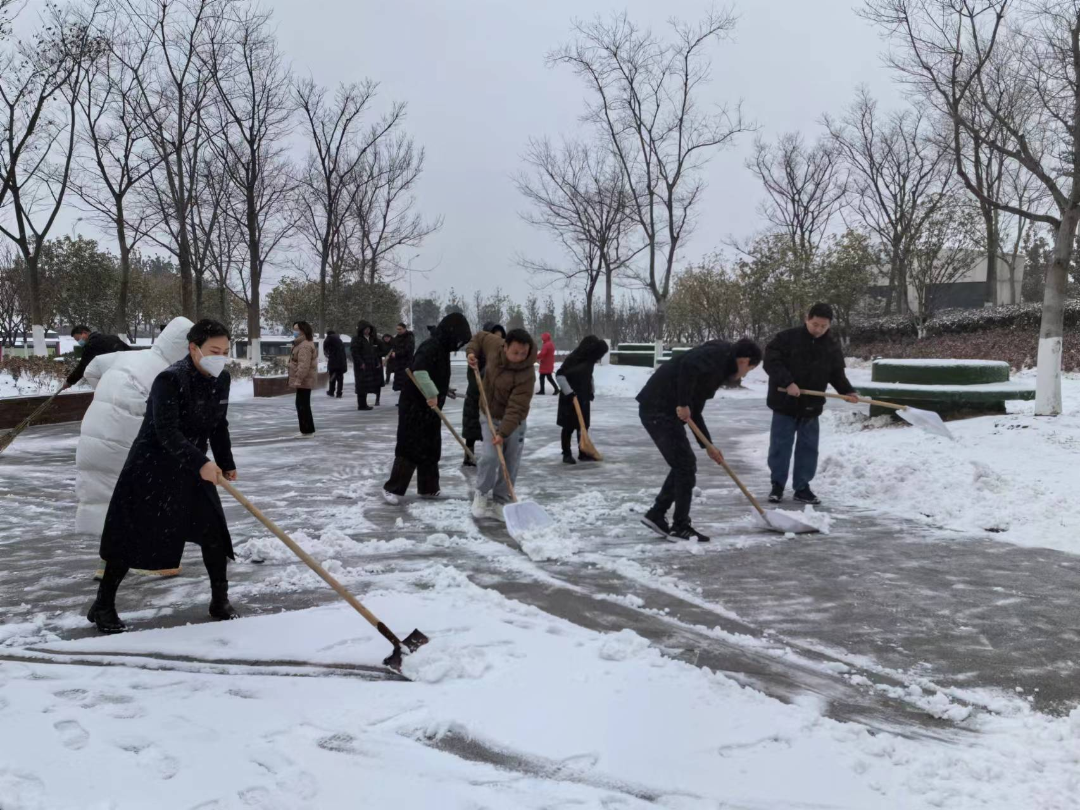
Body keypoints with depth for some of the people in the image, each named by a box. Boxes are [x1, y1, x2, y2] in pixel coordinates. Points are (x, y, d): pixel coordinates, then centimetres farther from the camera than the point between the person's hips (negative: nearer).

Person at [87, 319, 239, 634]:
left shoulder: (221, 379, -1)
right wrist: (201, 463, -41)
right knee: (133, 537, 2)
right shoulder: (170, 379, -24)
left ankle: (220, 601, 17)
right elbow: (167, 431, -31)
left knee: (214, 532, 2)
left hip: (192, 468, 6)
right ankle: (103, 605, 19)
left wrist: (226, 463, 16)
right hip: (151, 468, -6)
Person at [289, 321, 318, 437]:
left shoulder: (305, 346, -19)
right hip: (304, 380, 11)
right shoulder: (302, 344, 18)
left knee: (302, 405, -7)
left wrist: (298, 379, -31)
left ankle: (307, 430, -3)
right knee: (302, 404, 16)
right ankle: (308, 430, 22)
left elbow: (304, 365, -28)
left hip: (304, 380, -11)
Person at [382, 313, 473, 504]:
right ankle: (393, 488, 1)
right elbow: (419, 371, -34)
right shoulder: (431, 346, -19)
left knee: (431, 449, 13)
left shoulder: (442, 348, 12)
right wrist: (431, 394, -32)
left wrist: (443, 393, 32)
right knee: (410, 448, -7)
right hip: (414, 407, -9)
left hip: (430, 408, 10)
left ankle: (428, 488, 22)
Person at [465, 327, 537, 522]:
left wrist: (503, 432, -37)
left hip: (513, 421, -1)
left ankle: (500, 502, 19)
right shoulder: (494, 345, -18)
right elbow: (480, 337, 7)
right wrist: (472, 352, -10)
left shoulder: (527, 374, -29)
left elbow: (516, 408, -31)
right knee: (490, 456, -16)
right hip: (490, 415, 2)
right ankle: (481, 493, 7)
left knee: (510, 463, 2)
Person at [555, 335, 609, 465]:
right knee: (569, 427, 0)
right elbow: (560, 375, -22)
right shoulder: (572, 358, -20)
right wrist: (569, 393, -25)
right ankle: (566, 454, 8)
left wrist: (590, 392, 18)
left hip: (583, 398, 7)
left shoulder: (589, 360, 4)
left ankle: (583, 452, 19)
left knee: (583, 426, 10)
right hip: (570, 399, -7)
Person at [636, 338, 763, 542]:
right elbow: (688, 365, -28)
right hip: (658, 409, -10)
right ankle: (681, 526, 6)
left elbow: (695, 411, 23)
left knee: (683, 465, 17)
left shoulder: (717, 370, 21)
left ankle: (656, 515, 24)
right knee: (686, 465, -3)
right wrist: (683, 404, -22)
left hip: (663, 410, 10)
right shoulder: (719, 353, -8)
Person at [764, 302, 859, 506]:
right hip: (785, 403, -4)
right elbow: (771, 361, -16)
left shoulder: (833, 346, 3)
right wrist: (787, 382, -25)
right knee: (780, 445, 3)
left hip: (811, 407, 4)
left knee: (808, 448, 7)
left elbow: (837, 374, 10)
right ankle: (777, 485, 15)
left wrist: (847, 391, -6)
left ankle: (802, 487, 17)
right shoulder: (787, 338, -11)